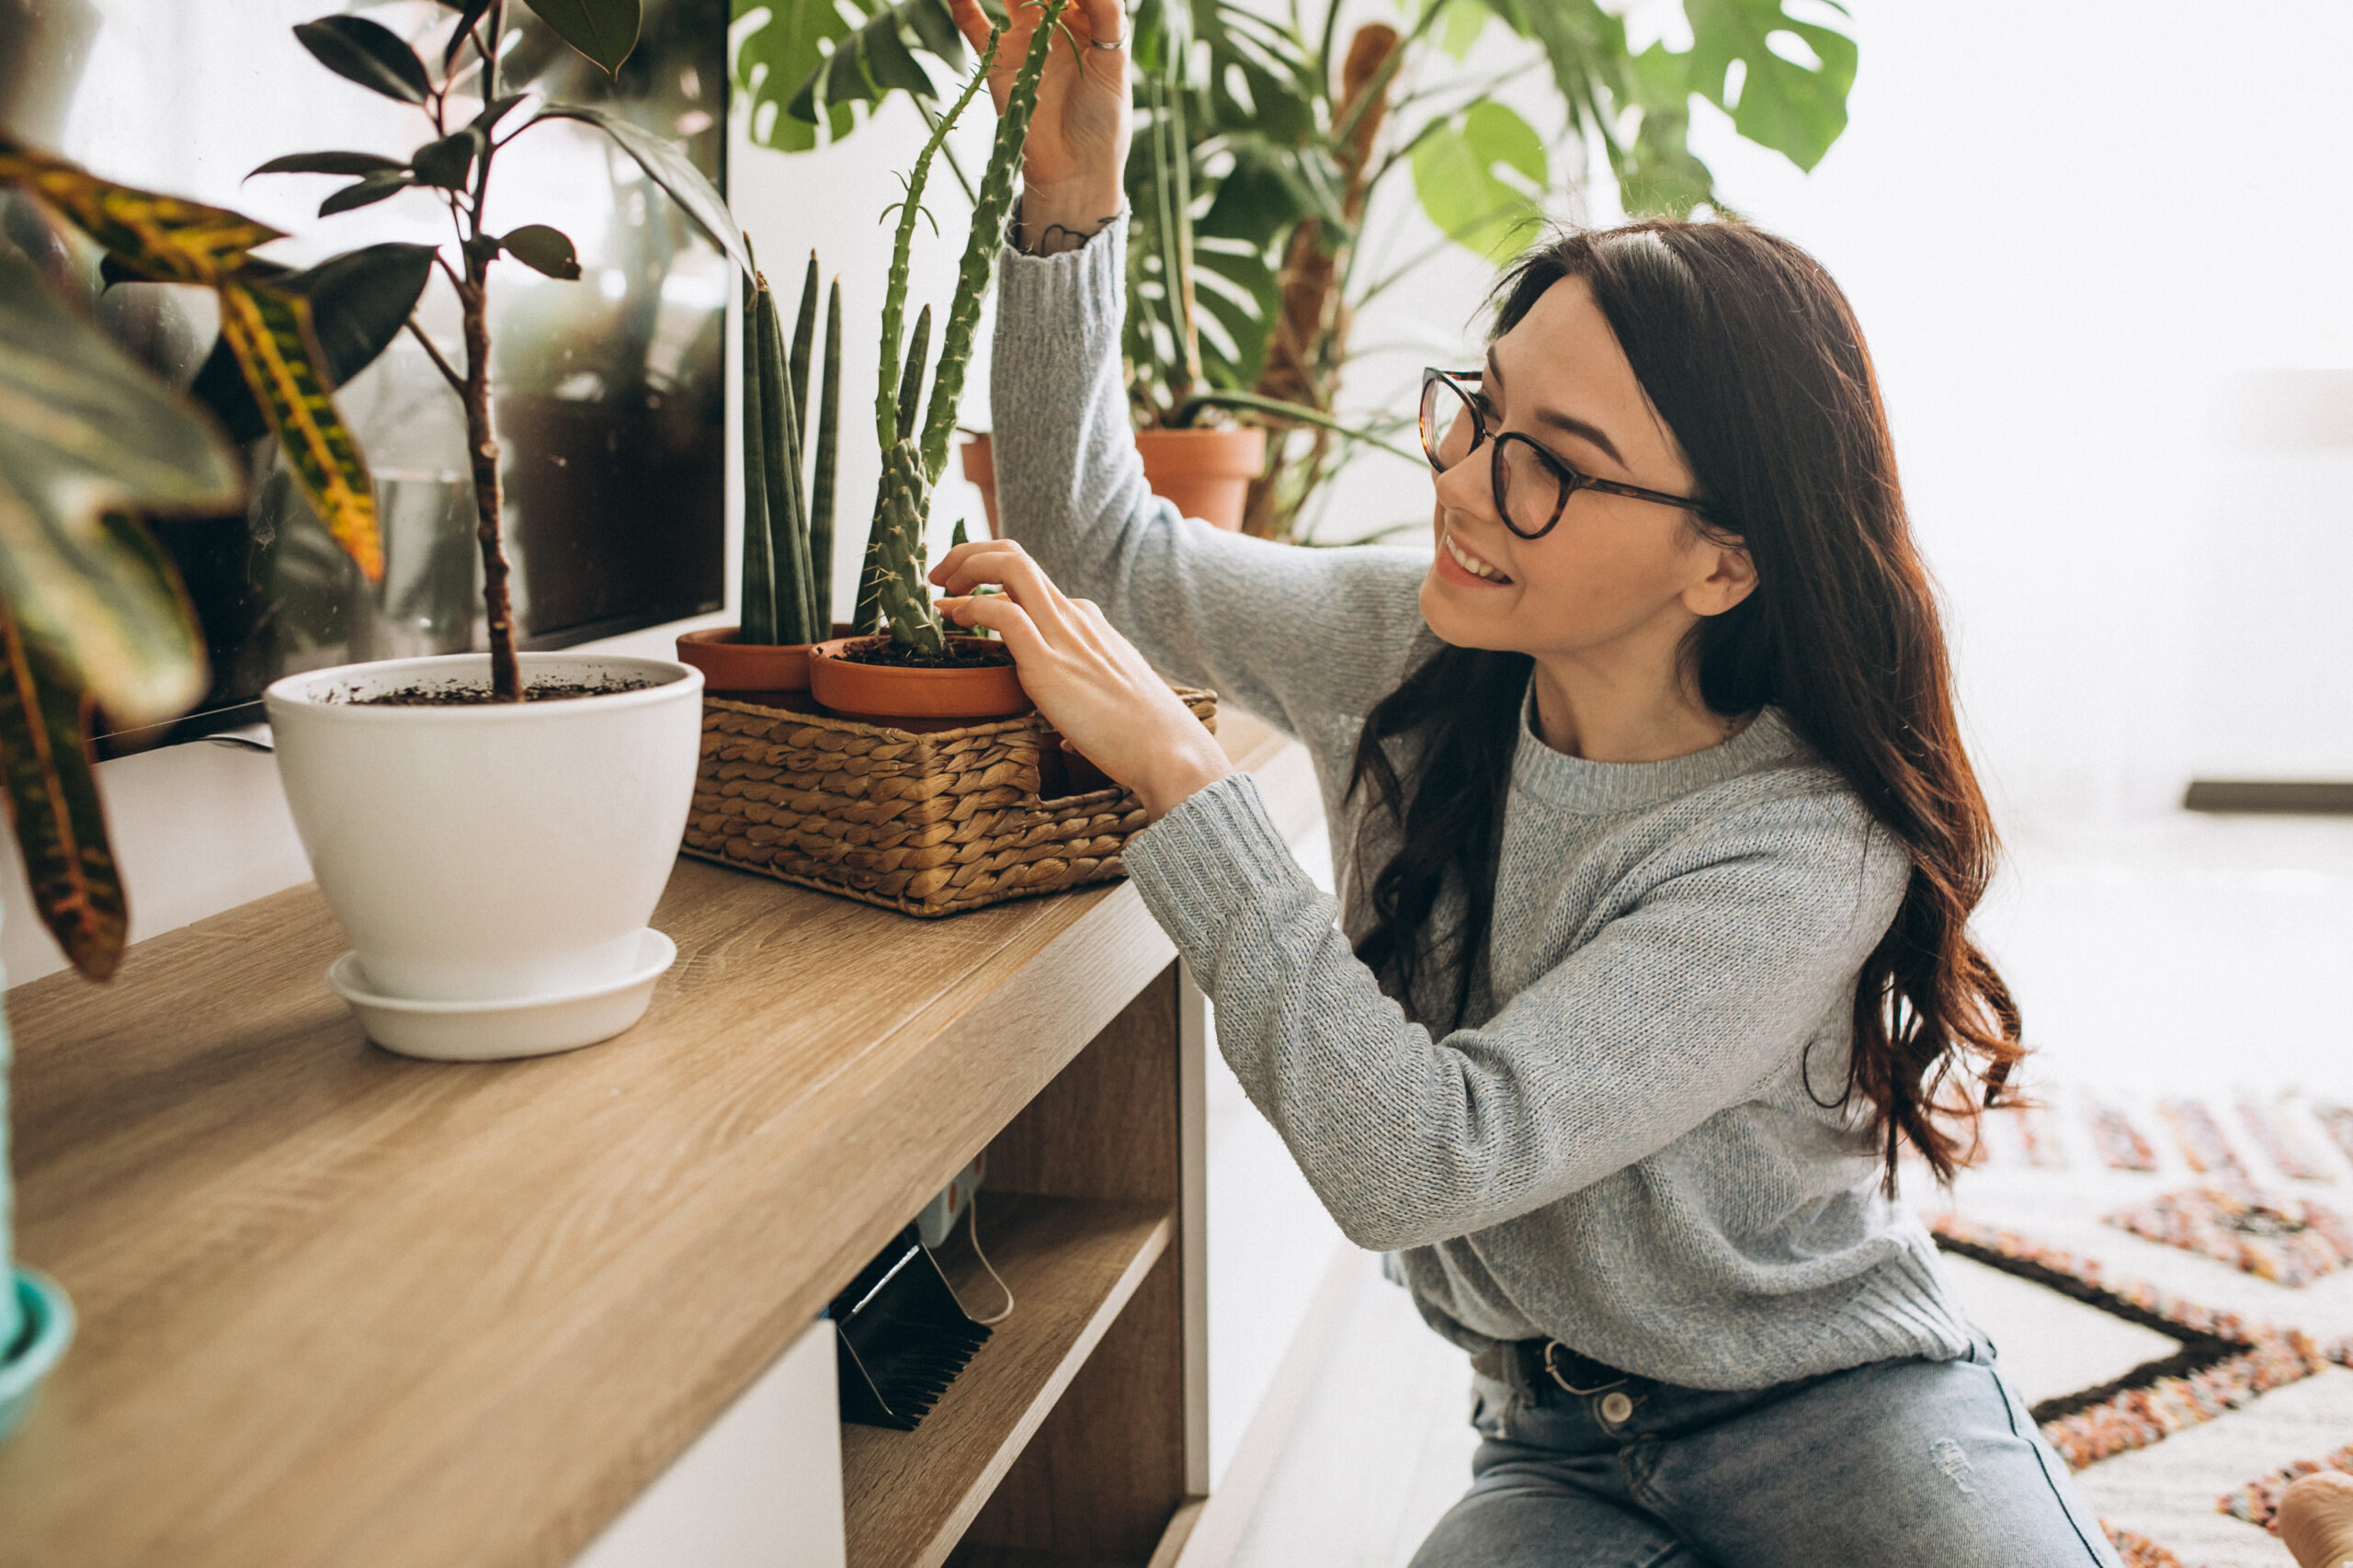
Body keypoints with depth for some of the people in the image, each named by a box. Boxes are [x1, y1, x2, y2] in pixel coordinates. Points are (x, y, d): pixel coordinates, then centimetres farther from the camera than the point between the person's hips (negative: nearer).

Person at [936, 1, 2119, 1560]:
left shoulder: (1807, 848, -25)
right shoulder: (1414, 643, -9)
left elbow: (1418, 1162, -32)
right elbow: (1101, 547, 3)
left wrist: (1179, 771, -32)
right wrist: (1070, 198, -11)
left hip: (1841, 1399, -3)